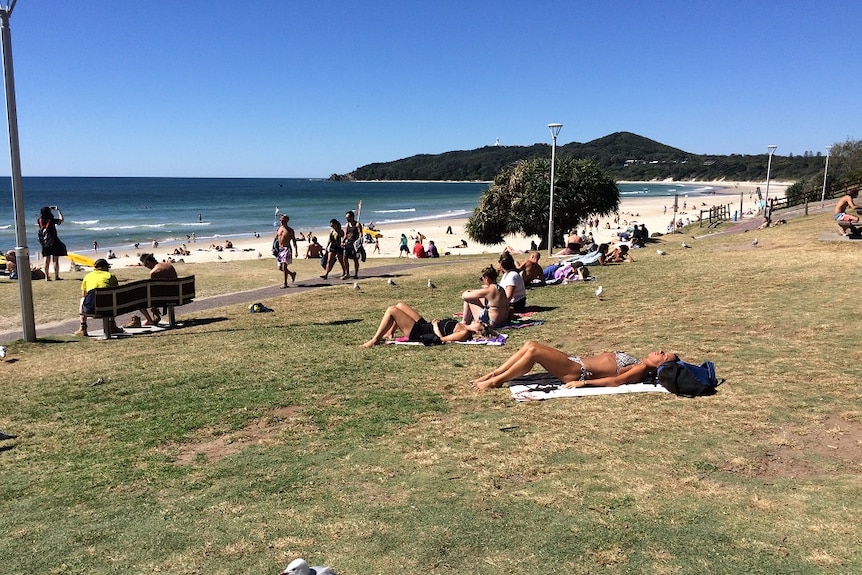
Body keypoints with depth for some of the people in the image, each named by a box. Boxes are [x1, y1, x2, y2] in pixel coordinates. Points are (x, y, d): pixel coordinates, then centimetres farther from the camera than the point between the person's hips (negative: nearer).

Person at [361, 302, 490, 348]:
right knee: (399, 305, 19)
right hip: (424, 324, 10)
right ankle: (389, 333, 25)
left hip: (417, 333, -10)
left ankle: (374, 340, 0)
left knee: (391, 310, -12)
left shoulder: (465, 333, -24)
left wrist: (435, 327, -12)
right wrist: (437, 323, 5)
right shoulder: (464, 327, 2)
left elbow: (442, 339, -24)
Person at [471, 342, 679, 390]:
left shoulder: (641, 370, -8)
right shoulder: (637, 363, 18)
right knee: (531, 345, -1)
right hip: (577, 361, 9)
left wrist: (583, 382, -26)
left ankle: (494, 382, -9)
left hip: (577, 372, -9)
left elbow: (616, 380, -22)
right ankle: (492, 375, 3)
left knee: (534, 350, -20)